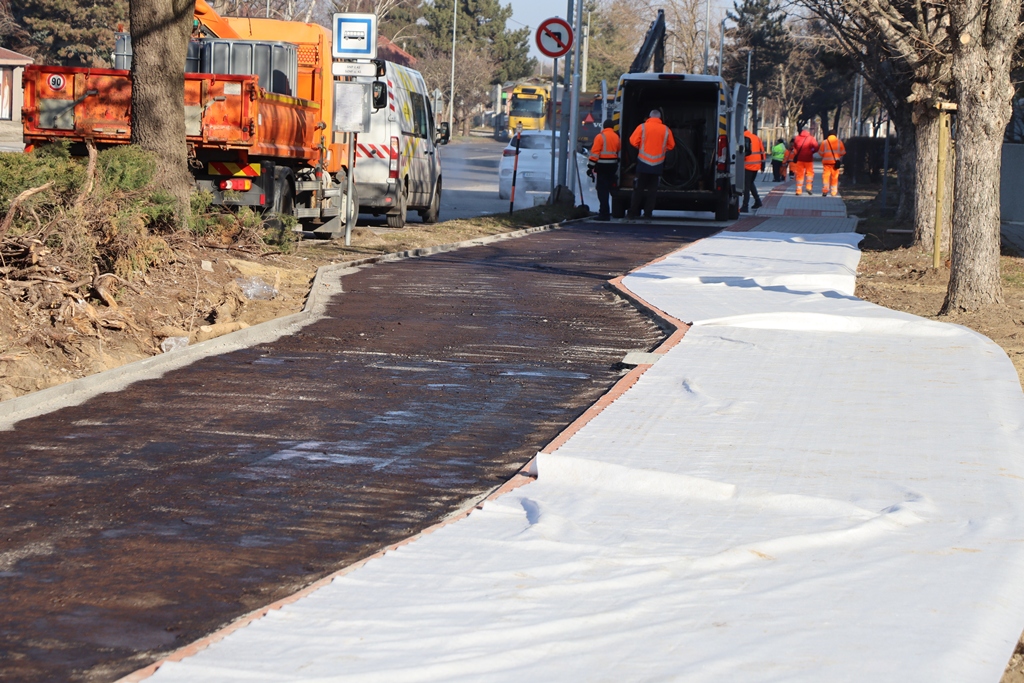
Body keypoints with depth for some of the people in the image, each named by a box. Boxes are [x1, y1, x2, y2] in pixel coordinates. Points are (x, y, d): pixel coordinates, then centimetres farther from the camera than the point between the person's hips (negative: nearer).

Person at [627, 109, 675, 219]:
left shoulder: (642, 127, -6)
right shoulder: (666, 130, 0)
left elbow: (633, 141, -7)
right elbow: (671, 145, 7)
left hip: (643, 163, -1)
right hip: (658, 165, 1)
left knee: (639, 189, 6)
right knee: (652, 189, 8)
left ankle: (633, 213, 5)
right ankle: (648, 213, 6)